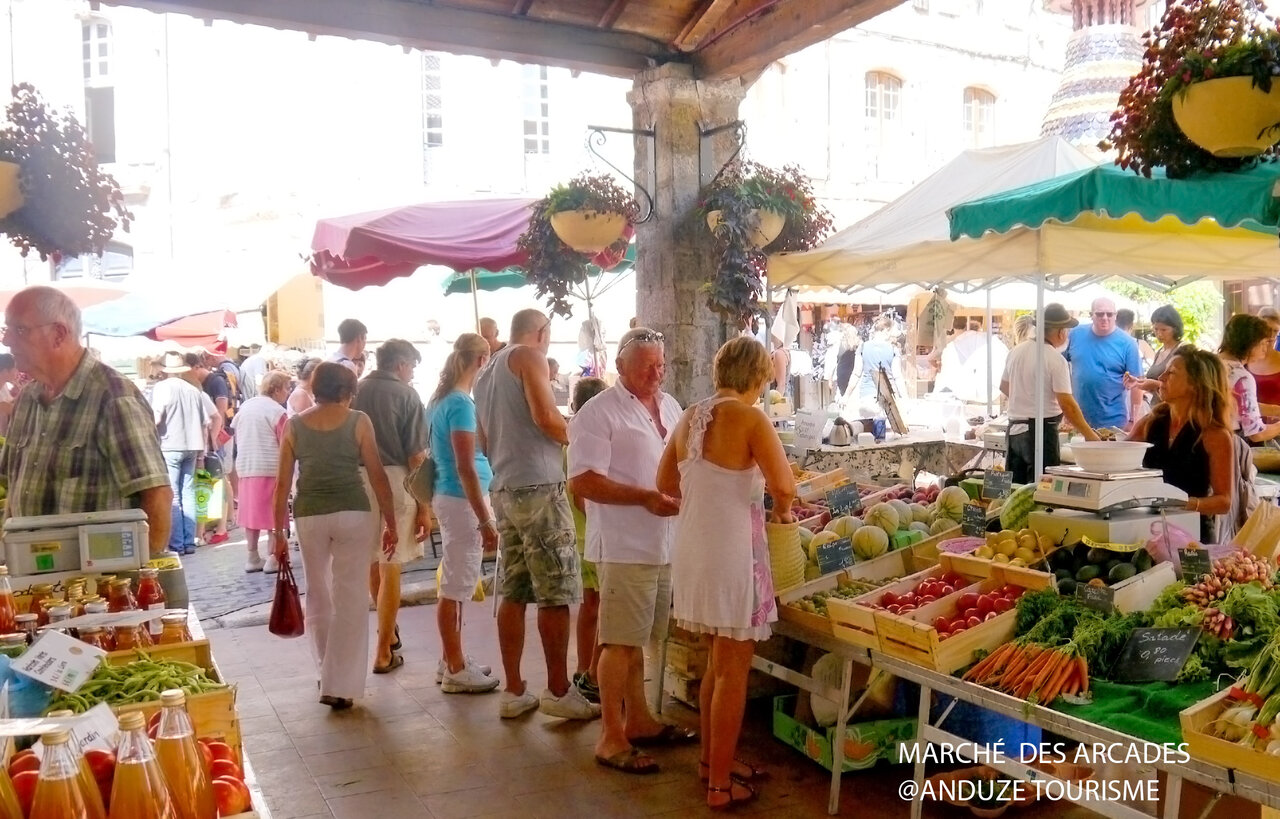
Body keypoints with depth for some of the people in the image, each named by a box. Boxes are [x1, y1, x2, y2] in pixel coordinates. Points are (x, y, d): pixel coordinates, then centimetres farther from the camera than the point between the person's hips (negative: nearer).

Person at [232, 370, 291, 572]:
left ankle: (253, 557, 17)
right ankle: (272, 558, 1)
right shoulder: (277, 411, -11)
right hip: (270, 467, -7)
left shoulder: (245, 406, 11)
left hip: (245, 466, 7)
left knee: (251, 512, 12)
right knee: (273, 513, 1)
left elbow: (237, 436, 19)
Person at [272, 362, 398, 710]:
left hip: (310, 516, 2)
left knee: (319, 596, 19)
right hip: (352, 513, -2)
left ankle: (329, 673, 32)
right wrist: (390, 523, 4)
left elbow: (282, 483, 3)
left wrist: (278, 531, 10)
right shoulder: (358, 422, -1)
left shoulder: (294, 425, 4)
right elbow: (378, 476, -3)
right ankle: (340, 685, 3)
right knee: (350, 599, 4)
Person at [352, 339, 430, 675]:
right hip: (394, 481, -5)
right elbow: (416, 456, -9)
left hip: (358, 480, 5)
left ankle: (387, 627, 40)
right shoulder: (406, 395, -6)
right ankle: (384, 653, 8)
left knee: (371, 560, 22)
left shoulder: (355, 392, 7)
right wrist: (424, 507, -6)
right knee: (390, 568, 3)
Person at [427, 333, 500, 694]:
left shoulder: (441, 399, 11)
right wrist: (485, 521, -20)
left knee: (455, 584, 16)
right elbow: (466, 468, -21)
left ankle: (452, 659, 26)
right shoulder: (461, 404, -18)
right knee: (455, 588, -1)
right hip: (462, 500, -10)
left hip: (449, 496, 10)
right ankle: (455, 670, 8)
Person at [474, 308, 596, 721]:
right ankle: (558, 692, 4)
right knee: (556, 593, -2)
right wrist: (578, 438, 0)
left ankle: (513, 691, 14)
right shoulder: (529, 356, -4)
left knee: (514, 592, 10)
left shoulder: (486, 371, 21)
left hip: (503, 490, 8)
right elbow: (546, 416, -16)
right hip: (538, 486, -8)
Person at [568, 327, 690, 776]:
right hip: (624, 546, -7)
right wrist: (645, 497, -23)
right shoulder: (599, 412, -12)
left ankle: (637, 720, 29)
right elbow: (582, 482, -18)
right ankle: (611, 738, 9)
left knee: (638, 638, 17)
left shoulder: (669, 406, 13)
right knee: (620, 641, -1)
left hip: (664, 544, 7)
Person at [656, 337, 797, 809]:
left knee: (717, 661, 22)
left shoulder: (690, 418, 7)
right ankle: (720, 783, 15)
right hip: (730, 552, -7)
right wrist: (783, 509, 0)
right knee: (733, 670, 5)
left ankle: (711, 759, 35)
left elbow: (666, 483, 17)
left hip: (693, 549, 7)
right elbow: (785, 488, -20)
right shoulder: (750, 419, -14)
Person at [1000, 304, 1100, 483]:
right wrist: (1089, 435, -9)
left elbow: (1004, 386, 20)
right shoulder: (1056, 359, -14)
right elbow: (1067, 404, -17)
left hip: (1014, 428, 7)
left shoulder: (1016, 351, 6)